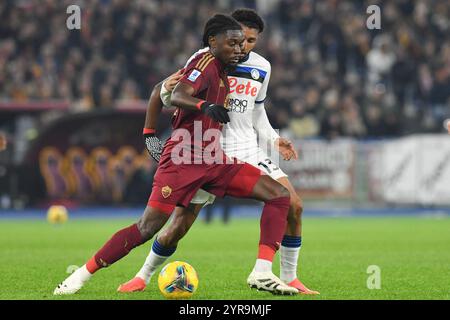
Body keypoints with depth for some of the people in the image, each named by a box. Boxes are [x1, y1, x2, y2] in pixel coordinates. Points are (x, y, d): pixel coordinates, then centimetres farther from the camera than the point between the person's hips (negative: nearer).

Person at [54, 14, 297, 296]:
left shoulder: (222, 73, 17)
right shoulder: (206, 63, -8)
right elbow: (177, 96, -26)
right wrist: (205, 106, -44)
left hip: (213, 161, 9)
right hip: (184, 159, -8)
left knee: (280, 195, -4)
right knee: (148, 228, -13)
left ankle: (264, 274, -13)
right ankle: (81, 275, 0)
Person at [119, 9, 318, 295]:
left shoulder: (262, 67, 8)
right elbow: (170, 97, 0)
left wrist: (274, 139, 9)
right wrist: (167, 89, -20)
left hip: (249, 151, 4)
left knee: (293, 206, -10)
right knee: (179, 226, -6)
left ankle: (289, 279, 4)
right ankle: (143, 277, 18)